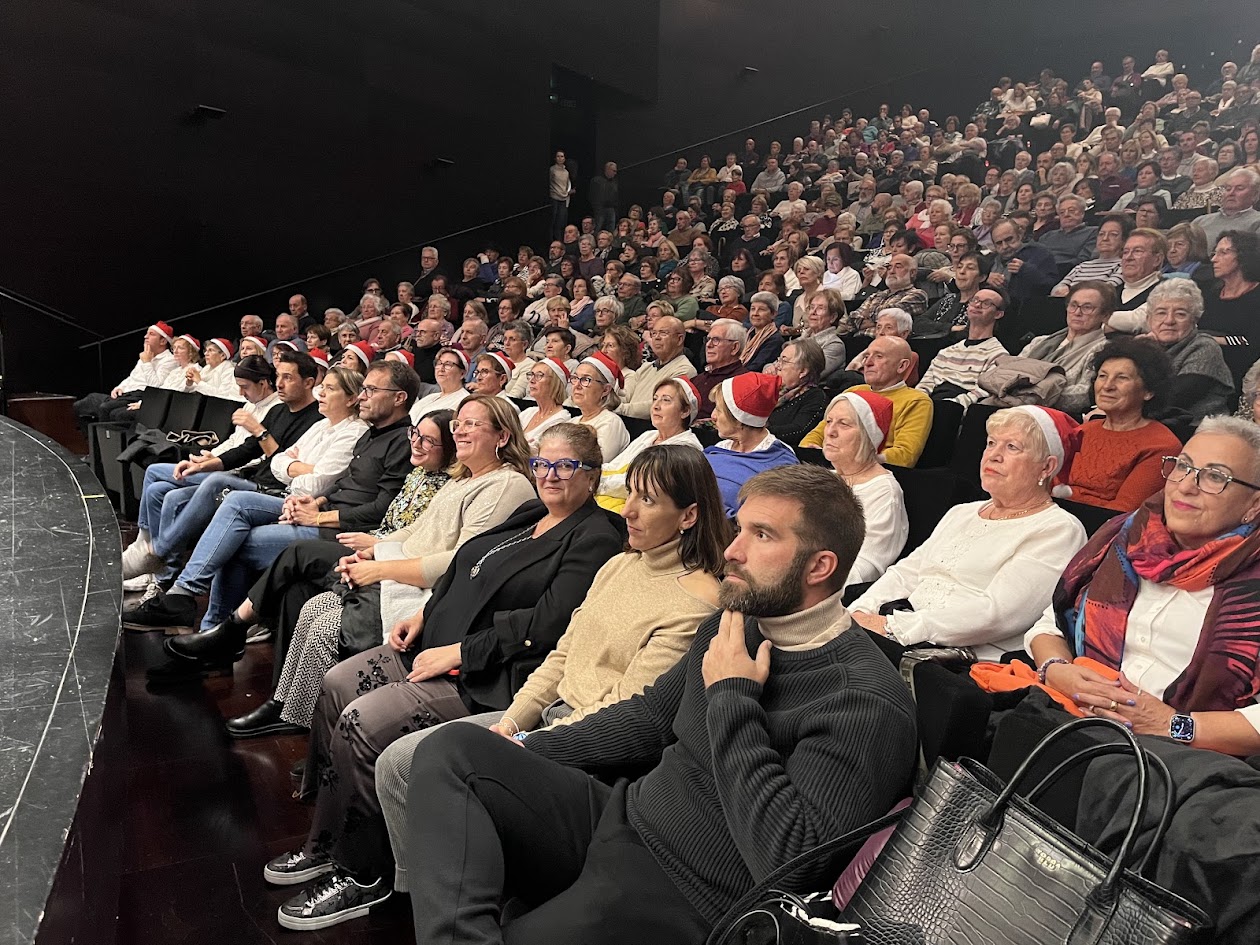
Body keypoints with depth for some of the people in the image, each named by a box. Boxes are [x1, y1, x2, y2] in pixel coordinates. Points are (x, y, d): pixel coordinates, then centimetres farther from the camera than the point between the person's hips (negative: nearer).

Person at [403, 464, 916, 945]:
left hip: (682, 895, -8)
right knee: (451, 749, -11)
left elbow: (790, 858, -26)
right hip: (619, 818, 9)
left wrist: (731, 697, -21)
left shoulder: (865, 701, -18)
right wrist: (521, 752, 11)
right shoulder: (732, 625, 7)